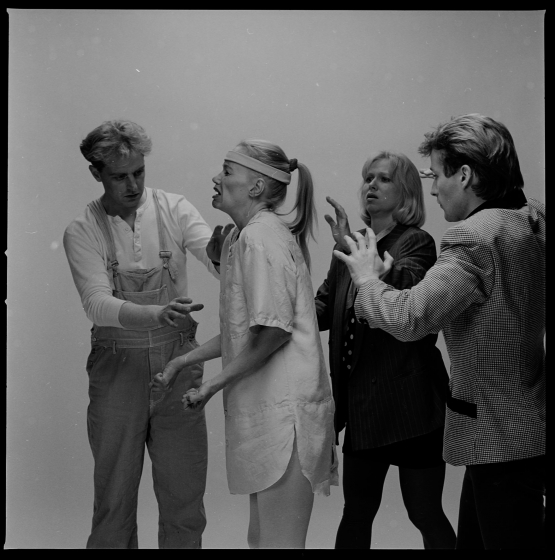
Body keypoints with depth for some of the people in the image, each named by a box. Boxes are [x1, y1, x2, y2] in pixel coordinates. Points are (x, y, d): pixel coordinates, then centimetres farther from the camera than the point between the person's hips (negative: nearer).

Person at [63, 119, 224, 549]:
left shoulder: (174, 209, -1)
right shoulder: (82, 232, -3)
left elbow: (225, 267, -11)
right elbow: (98, 304, -16)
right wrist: (158, 313, -34)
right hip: (118, 368, -1)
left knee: (185, 498, 8)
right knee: (114, 500, 10)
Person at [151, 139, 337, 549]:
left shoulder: (261, 236, -15)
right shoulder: (240, 236, 14)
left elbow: (274, 331, -20)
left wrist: (212, 386, -13)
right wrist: (184, 362, 16)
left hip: (283, 407, -10)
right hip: (264, 407, 10)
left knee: (277, 541, -1)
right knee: (262, 536, 18)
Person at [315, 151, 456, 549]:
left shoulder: (416, 243, -7)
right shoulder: (352, 246, 10)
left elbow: (401, 289, -25)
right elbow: (324, 307, 9)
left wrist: (352, 248, -33)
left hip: (409, 403, -6)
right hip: (362, 403, 6)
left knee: (425, 514, 5)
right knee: (357, 510, 15)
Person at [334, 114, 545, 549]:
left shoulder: (474, 237, -23)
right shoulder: (535, 219, 5)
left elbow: (410, 318, -28)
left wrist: (367, 278, -9)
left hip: (503, 437, -9)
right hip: (530, 425, 9)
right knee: (472, 538, 20)